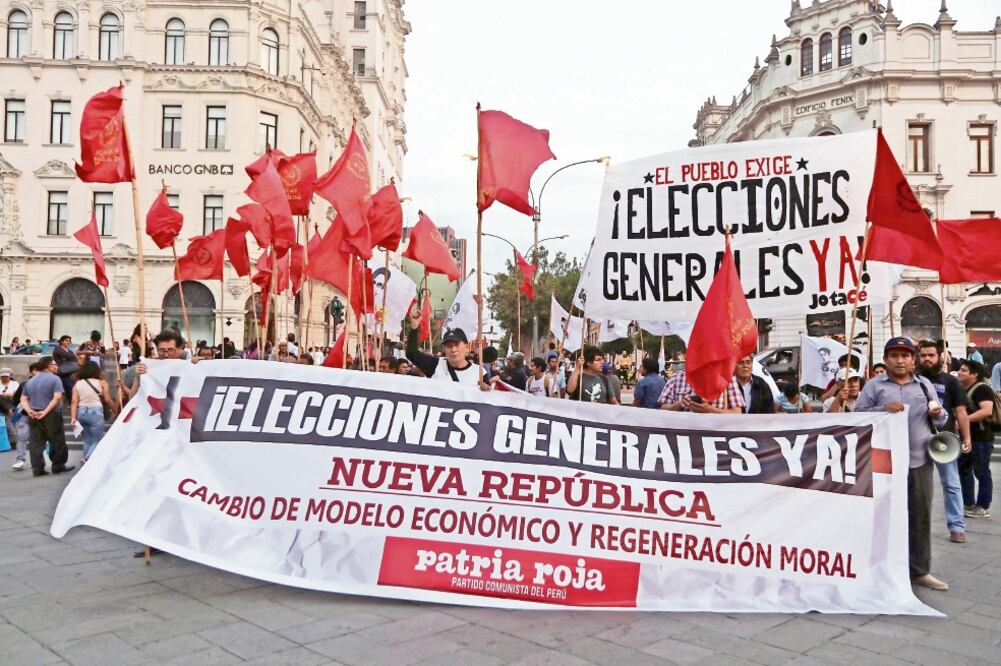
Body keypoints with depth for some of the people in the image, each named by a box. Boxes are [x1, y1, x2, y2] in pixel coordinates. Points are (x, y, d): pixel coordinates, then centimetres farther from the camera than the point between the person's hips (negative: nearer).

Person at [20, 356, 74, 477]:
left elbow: (23, 399, 10)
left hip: (33, 416, 6)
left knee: (35, 443, 5)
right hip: (51, 416, -6)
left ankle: (37, 468, 2)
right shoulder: (54, 379, -6)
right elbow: (57, 397, -20)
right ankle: (58, 466, 11)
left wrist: (29, 410, -4)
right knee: (57, 442, 5)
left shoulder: (30, 381, 16)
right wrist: (46, 411, -18)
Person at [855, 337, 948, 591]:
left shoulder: (925, 384, 12)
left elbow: (940, 420, 17)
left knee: (920, 515, 9)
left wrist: (938, 414, -6)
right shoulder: (874, 386, 2)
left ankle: (919, 570, 22)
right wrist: (883, 410, -18)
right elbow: (858, 415, -3)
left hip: (920, 460, 3)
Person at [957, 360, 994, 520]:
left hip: (981, 439, -9)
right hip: (967, 438, 9)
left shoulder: (982, 389, -15)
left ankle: (983, 508, 8)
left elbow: (987, 410, -30)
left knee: (981, 472, -1)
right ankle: (969, 504, 23)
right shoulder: (962, 390, 13)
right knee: (963, 469, 13)